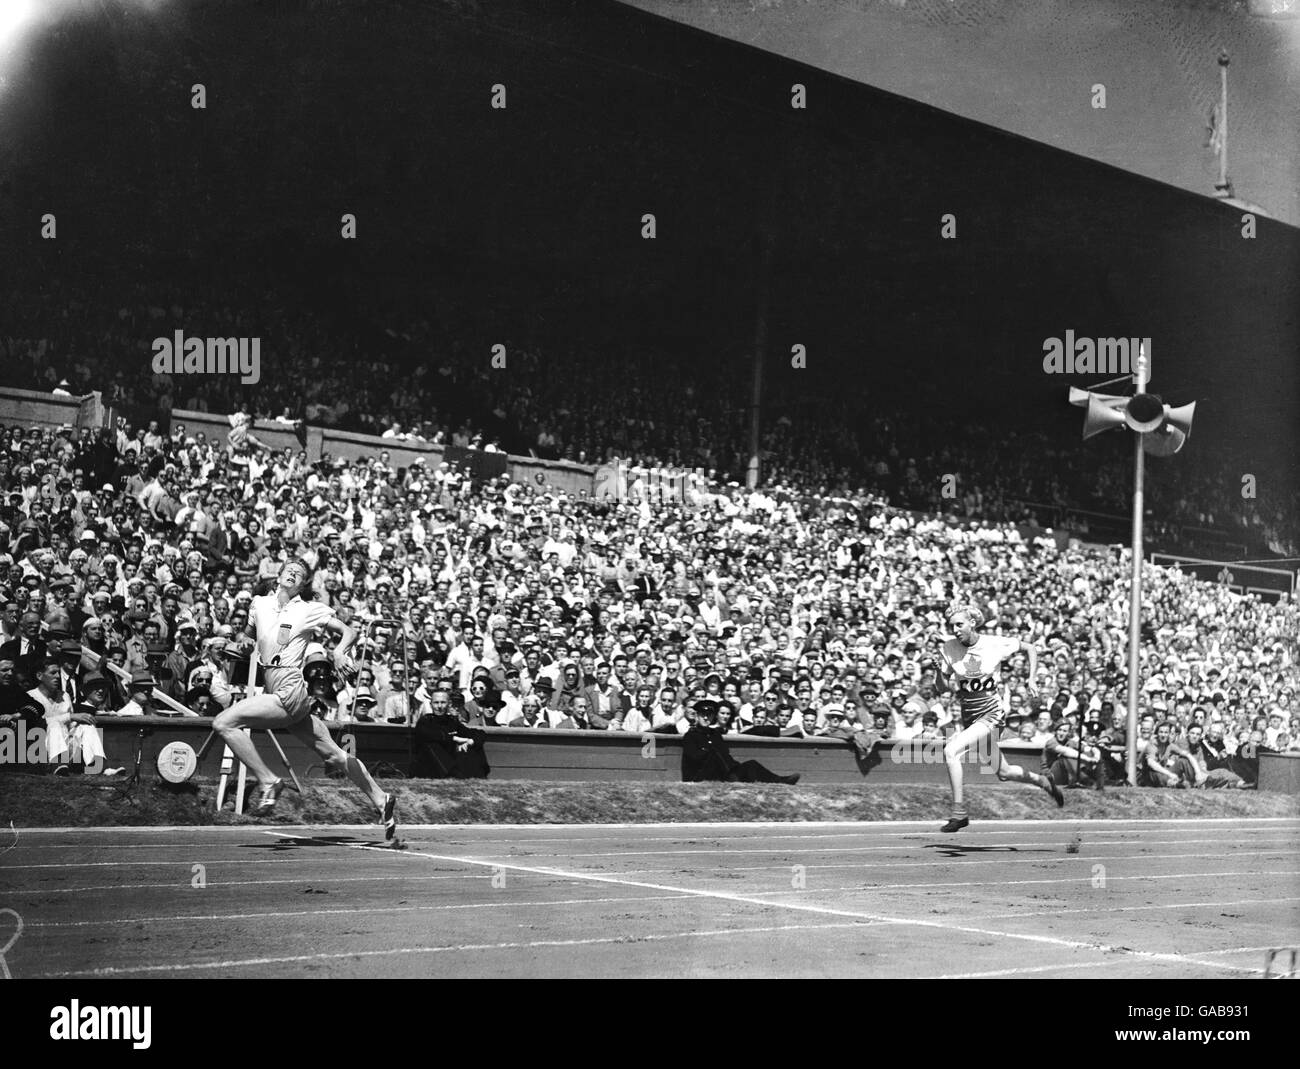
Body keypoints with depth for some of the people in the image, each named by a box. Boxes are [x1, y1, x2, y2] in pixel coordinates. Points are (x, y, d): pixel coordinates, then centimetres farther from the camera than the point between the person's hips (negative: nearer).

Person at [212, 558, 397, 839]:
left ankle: (268, 782, -9)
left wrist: (339, 652, -15)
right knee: (333, 754, 9)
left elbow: (349, 632, 4)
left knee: (224, 723, -16)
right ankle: (382, 801, 15)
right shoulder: (260, 604, 13)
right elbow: (247, 637, 29)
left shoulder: (312, 610, -1)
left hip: (290, 691, -6)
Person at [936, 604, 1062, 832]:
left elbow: (1031, 649, 4)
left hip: (990, 713, -5)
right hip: (968, 716, 5)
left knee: (950, 751, -24)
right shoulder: (948, 648, -3)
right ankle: (1043, 781, 41)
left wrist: (1032, 681, -4)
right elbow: (945, 677, 11)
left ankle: (959, 812, -17)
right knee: (1004, 773, 14)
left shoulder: (996, 644, -10)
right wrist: (950, 683, -11)